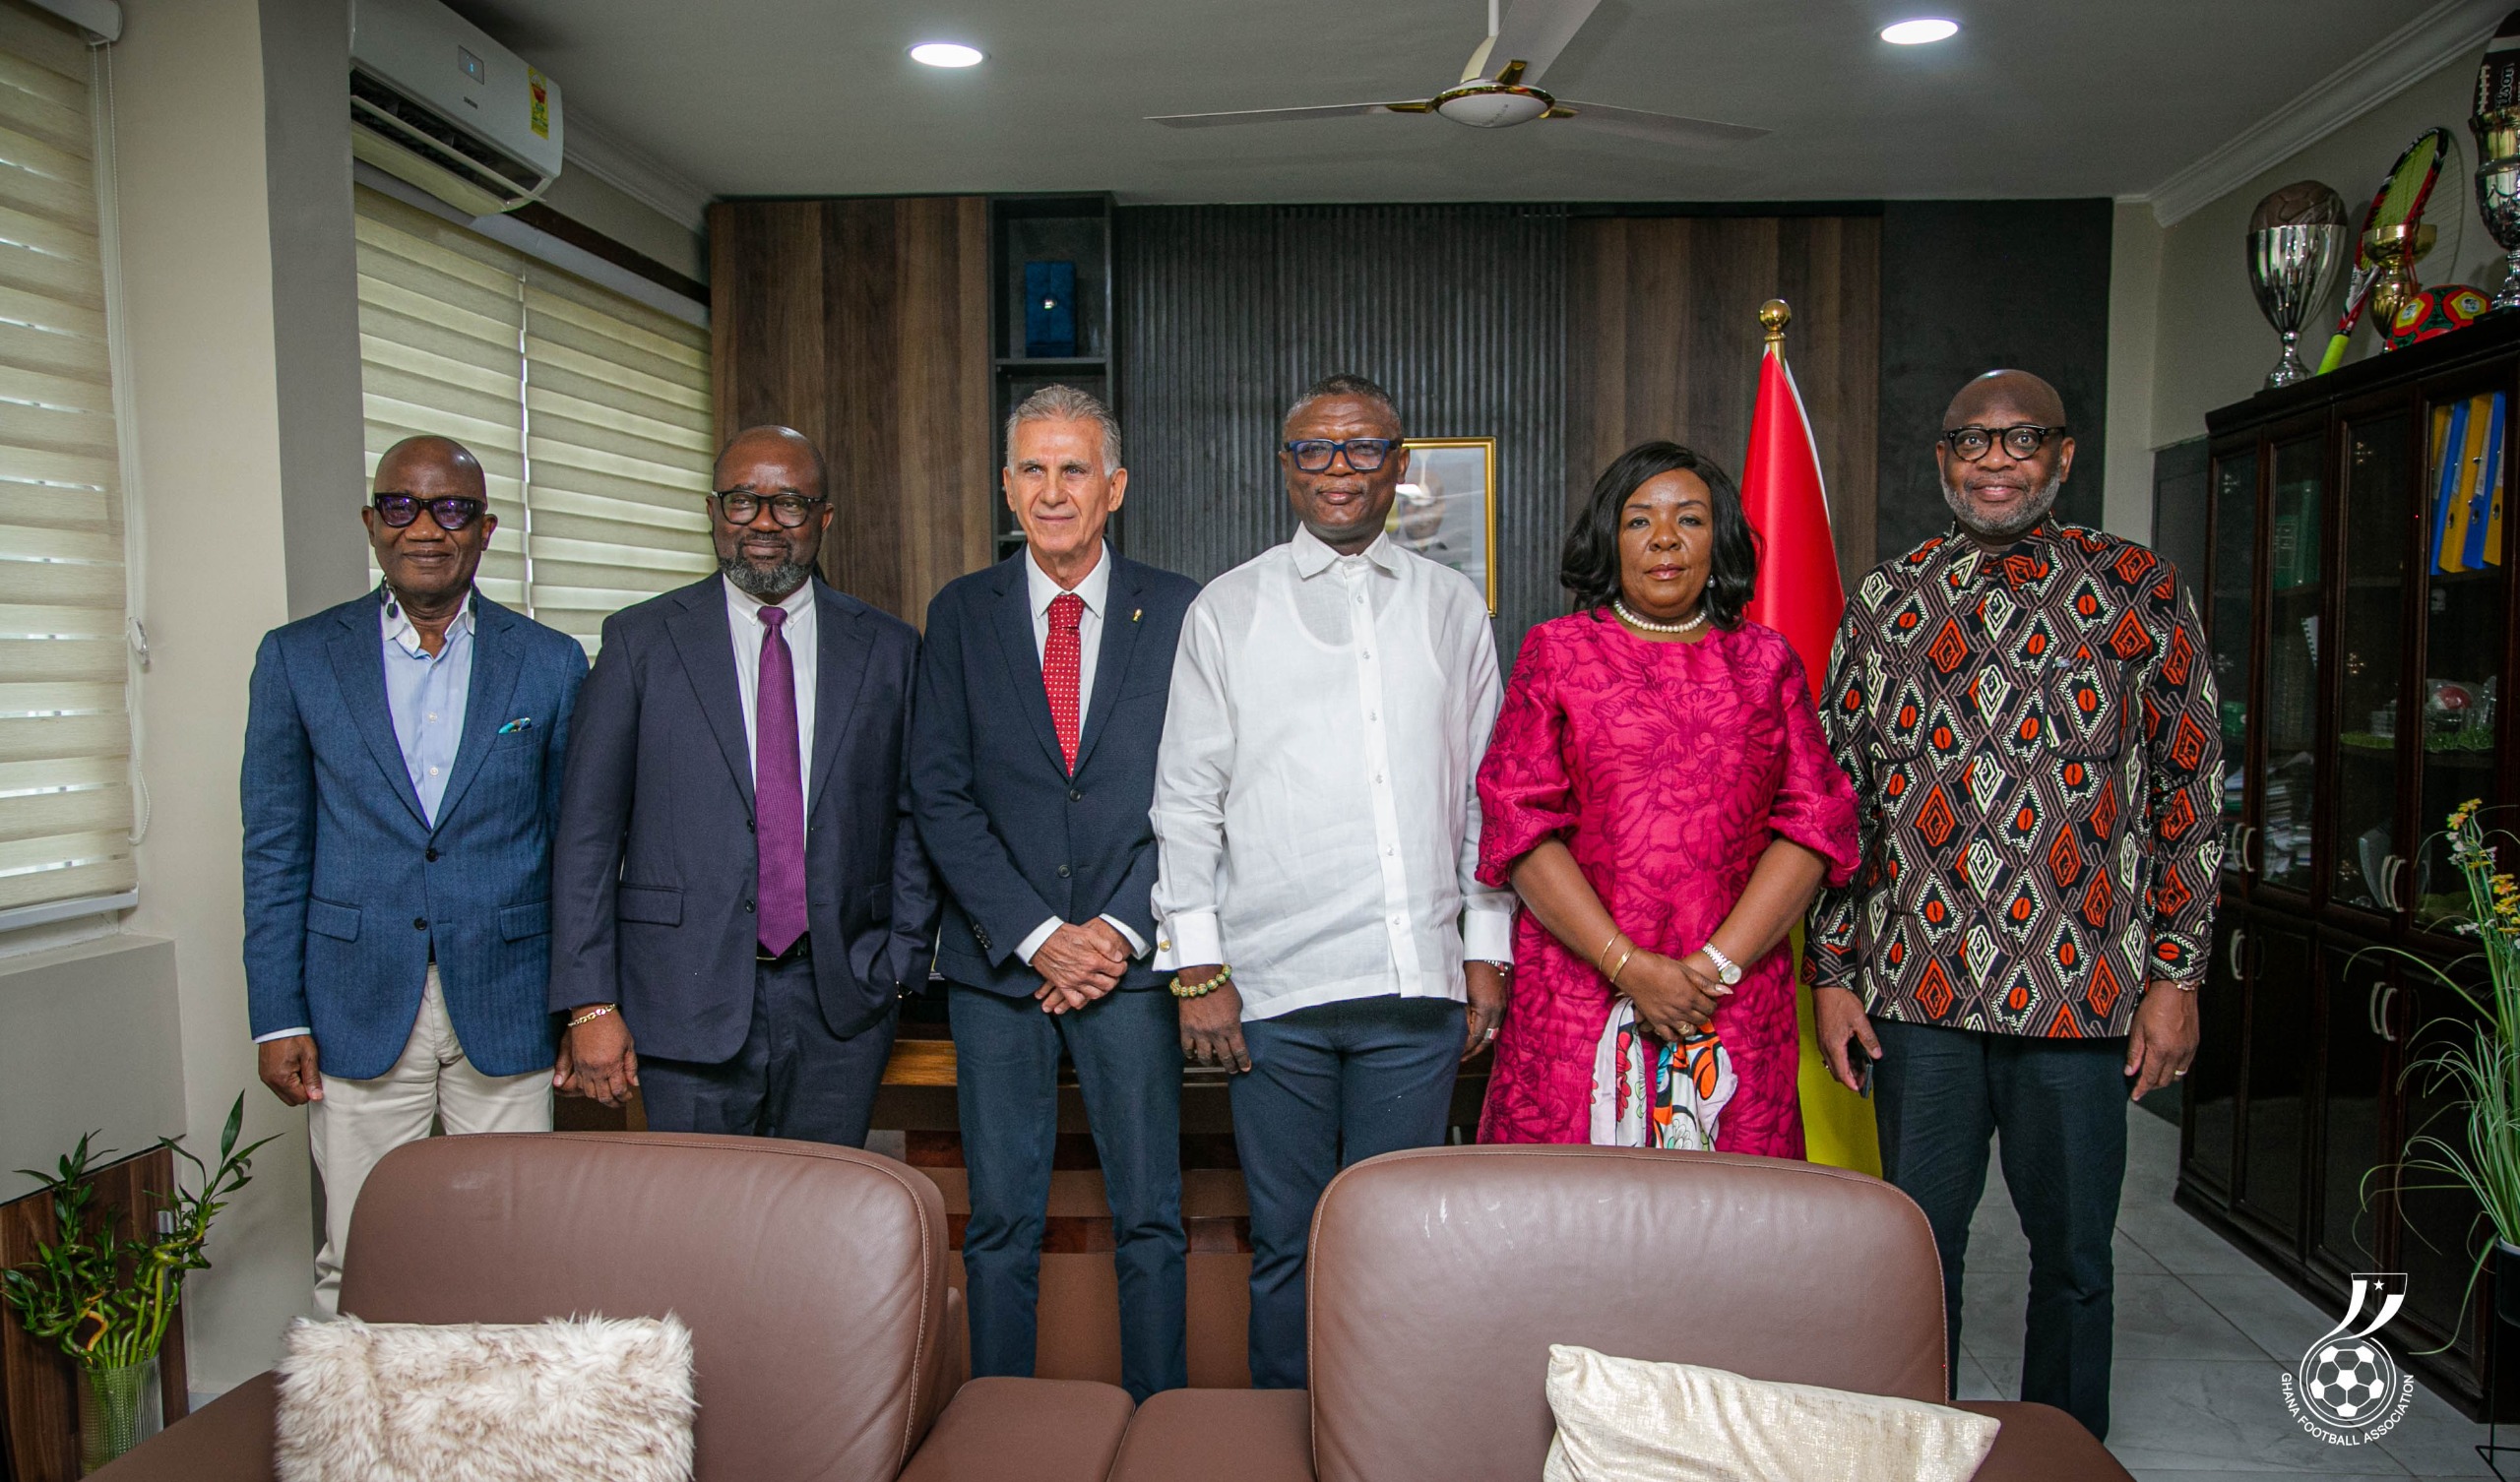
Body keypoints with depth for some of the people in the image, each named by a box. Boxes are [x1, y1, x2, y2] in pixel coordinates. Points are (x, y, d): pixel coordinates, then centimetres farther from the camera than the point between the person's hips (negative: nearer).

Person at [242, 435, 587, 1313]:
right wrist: (278, 1017, 0)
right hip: (359, 1009, 0)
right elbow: (275, 850, 5)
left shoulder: (550, 664, 4)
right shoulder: (298, 658, 4)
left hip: (504, 1009, 0)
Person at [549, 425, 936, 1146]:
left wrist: (901, 963, 2)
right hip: (688, 999, -1)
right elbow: (588, 833, 0)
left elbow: (913, 822, 9)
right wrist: (590, 1003, -6)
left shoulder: (887, 648, 7)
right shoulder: (640, 641, 3)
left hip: (841, 1003, 1)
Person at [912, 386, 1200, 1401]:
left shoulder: (1177, 611, 3)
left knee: (1149, 1221, 5)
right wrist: (1035, 934, -9)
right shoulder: (961, 613, 6)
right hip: (997, 964, 1)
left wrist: (1123, 929, -10)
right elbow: (939, 794, 0)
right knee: (1000, 1223, 8)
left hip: (1130, 958, -1)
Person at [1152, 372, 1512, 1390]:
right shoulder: (1227, 609, 6)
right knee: (1287, 1241, 8)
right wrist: (1197, 967, -3)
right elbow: (1187, 797, 3)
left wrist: (1488, 948, 7)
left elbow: (1485, 790, 12)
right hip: (1273, 985, -1)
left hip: (1419, 981, 2)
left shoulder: (1452, 607, 11)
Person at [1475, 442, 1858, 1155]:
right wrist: (1629, 965, -11)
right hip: (1576, 1002, -1)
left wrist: (1718, 964, -9)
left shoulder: (1766, 660, 12)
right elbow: (1520, 821, -2)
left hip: (1738, 1009, 2)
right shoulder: (1556, 652, 7)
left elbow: (1814, 822, 4)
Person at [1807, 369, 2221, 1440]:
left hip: (2081, 990, -1)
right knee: (1917, 1250, 11)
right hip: (1919, 987, 1)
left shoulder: (2138, 588, 2)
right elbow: (1836, 796, 7)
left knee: (2074, 1257, 12)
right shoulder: (1885, 599, 6)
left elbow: (2189, 788, 2)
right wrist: (1831, 972, 3)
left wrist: (2176, 976, -2)